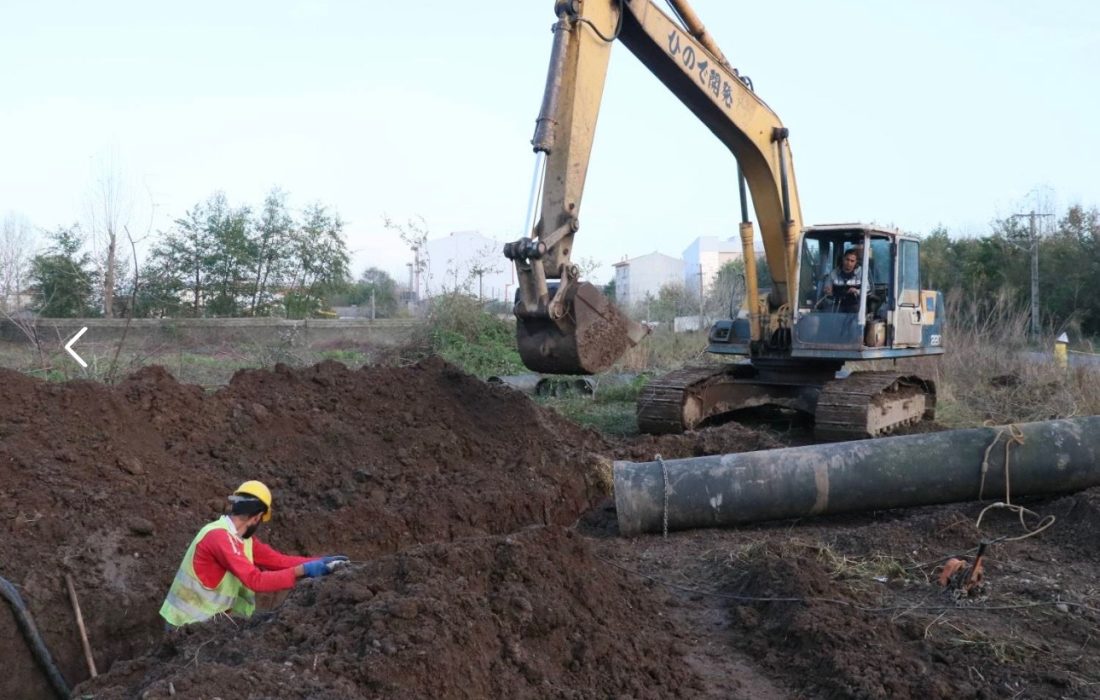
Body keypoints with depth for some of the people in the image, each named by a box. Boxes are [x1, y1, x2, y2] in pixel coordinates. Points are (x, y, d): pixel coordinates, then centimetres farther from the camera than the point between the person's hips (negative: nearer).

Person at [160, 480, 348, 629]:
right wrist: (302, 570, -27)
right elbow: (256, 581, -27)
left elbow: (278, 560, 6)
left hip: (207, 619, 8)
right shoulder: (219, 536, -23)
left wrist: (319, 562, -2)